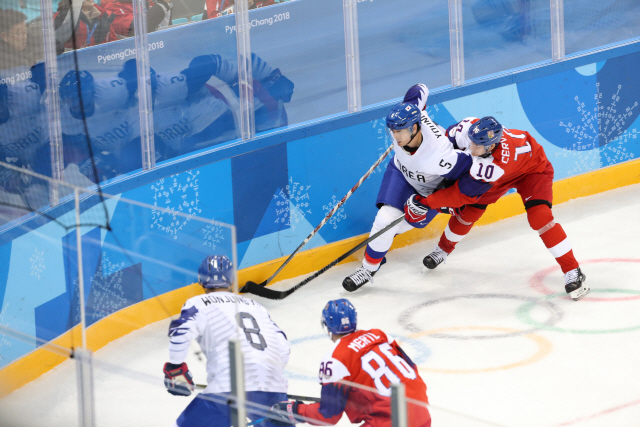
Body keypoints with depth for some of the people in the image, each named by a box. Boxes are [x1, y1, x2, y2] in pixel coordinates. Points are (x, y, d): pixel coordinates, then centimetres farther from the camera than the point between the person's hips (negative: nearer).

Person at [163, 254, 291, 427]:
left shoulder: (199, 304, 12)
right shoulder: (255, 305, 27)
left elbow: (181, 331, -7)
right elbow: (282, 348, 22)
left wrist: (175, 368, 6)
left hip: (228, 388, -4)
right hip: (273, 390, 4)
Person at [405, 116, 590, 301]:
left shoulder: (494, 167, -45)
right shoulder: (468, 127, -34)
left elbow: (463, 193, -37)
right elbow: (447, 138, -9)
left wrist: (427, 203, -33)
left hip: (533, 169, -6)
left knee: (539, 216, -27)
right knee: (467, 212, 3)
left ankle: (573, 272, -18)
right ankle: (443, 249, 32)